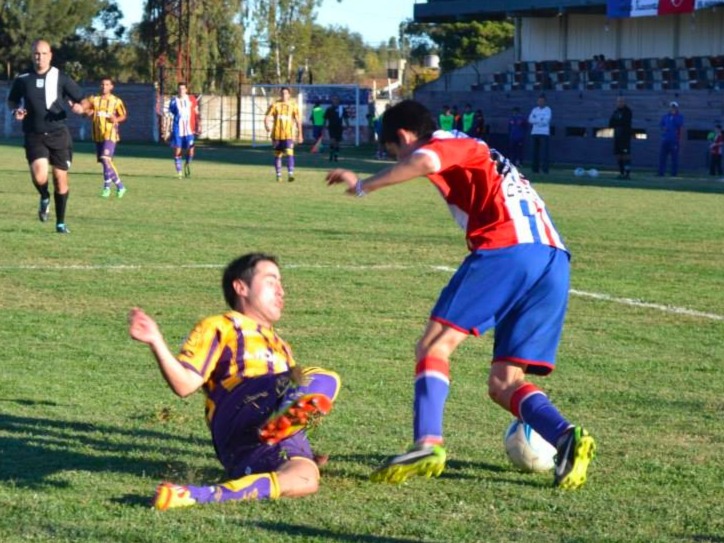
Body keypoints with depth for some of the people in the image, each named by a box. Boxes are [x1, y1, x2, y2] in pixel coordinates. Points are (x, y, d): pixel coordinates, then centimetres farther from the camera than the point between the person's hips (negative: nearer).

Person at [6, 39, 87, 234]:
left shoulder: (61, 78, 0)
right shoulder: (22, 80, 4)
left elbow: (81, 100, 4)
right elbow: (12, 100, 20)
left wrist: (79, 107, -19)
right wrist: (15, 111, -2)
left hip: (58, 134, 0)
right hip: (34, 136, 0)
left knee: (60, 177, 1)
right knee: (39, 176, -20)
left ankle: (61, 223, 18)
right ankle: (45, 198, 16)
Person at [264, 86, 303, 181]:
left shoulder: (293, 105, 4)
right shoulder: (275, 105, 3)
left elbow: (298, 120, 8)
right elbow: (267, 117, -1)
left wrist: (300, 134, 6)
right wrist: (267, 126, -22)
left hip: (289, 134, -2)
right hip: (277, 134, 2)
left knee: (290, 153, -17)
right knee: (277, 155, 7)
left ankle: (290, 174, -22)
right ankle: (278, 175, 19)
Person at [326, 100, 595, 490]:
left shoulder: (446, 144, 9)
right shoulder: (474, 154, 36)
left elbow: (424, 163, -14)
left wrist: (362, 186, -8)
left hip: (506, 248, -8)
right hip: (554, 260, 8)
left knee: (435, 344, -6)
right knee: (503, 384, 7)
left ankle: (428, 443, -23)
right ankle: (566, 437, -17)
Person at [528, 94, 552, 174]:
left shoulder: (548, 110, 3)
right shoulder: (534, 110, 15)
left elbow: (546, 120, -11)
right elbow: (530, 120, 2)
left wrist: (536, 120, -7)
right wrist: (541, 120, -10)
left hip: (544, 134, -4)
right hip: (534, 133, 4)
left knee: (544, 152, -10)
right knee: (535, 152, 5)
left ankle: (545, 168, -12)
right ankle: (535, 169, 8)